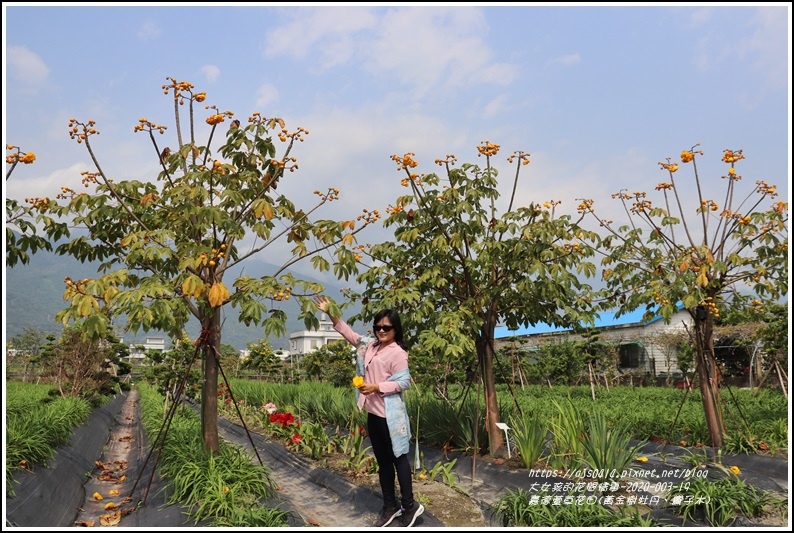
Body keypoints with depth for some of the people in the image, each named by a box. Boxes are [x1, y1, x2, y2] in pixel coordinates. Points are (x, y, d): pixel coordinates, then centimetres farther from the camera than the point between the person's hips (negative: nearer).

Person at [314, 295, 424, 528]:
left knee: (398, 459, 3)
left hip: (390, 415, -8)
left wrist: (377, 387, -22)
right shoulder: (370, 346, 8)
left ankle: (409, 506, 17)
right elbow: (348, 333, 17)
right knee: (383, 461, 16)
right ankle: (390, 506, 28)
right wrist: (330, 313, 12)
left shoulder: (397, 352, -13)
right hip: (373, 414, 8)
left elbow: (404, 382, -16)